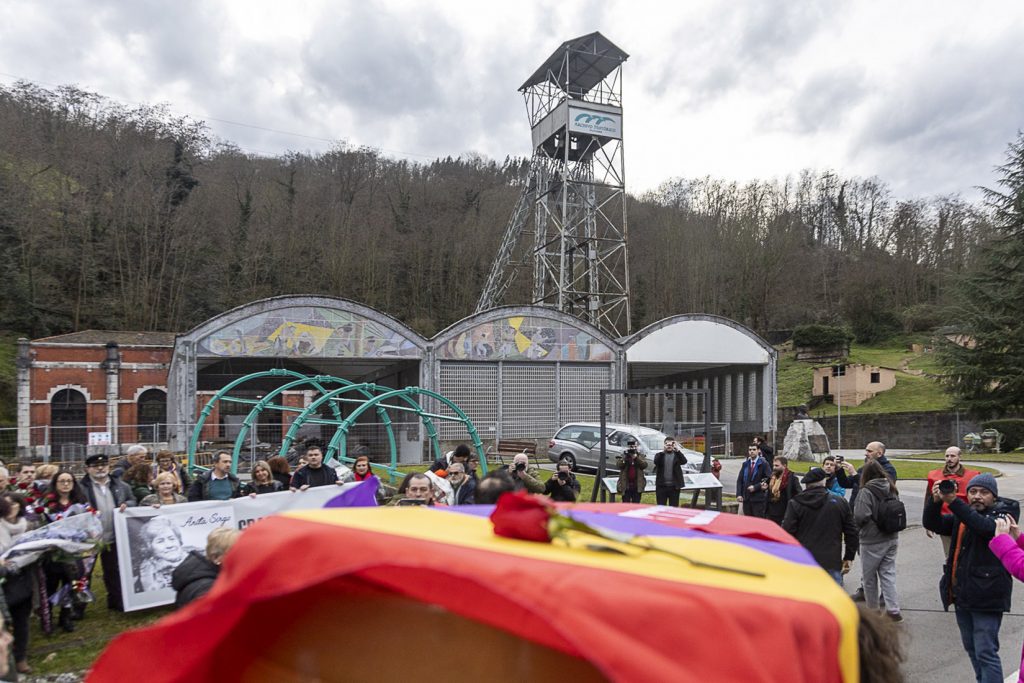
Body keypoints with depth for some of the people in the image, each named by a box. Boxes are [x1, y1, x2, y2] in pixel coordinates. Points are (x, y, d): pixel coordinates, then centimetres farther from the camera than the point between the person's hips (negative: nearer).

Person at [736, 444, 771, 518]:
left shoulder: (763, 464, -3)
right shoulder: (745, 464, 12)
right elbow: (739, 480, 11)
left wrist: (755, 487, -13)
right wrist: (739, 494, 0)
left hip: (758, 498, -4)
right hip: (746, 498, 5)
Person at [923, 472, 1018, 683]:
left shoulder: (1003, 514, -8)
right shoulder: (962, 516, 10)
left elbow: (985, 526, -29)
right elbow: (932, 524, 1)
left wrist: (953, 501, -38)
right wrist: (935, 501, -17)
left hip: (987, 596, -7)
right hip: (962, 594, 7)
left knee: (985, 652, -7)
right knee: (971, 647, 19)